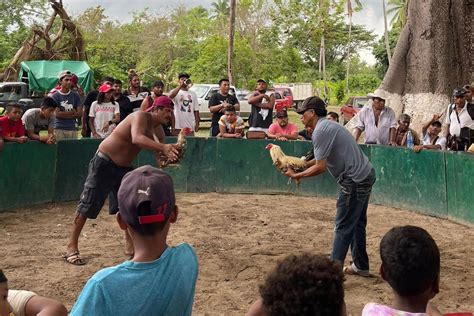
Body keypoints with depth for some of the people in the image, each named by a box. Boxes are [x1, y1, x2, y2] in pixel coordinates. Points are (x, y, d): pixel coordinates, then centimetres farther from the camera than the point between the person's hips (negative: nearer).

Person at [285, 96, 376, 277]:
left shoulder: (321, 130, -16)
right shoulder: (328, 126, 15)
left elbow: (320, 167, -18)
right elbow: (323, 160, 17)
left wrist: (297, 175, -7)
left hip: (354, 180, -10)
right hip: (366, 175, 10)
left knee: (343, 227, -7)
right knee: (357, 223, 19)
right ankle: (361, 266, 30)